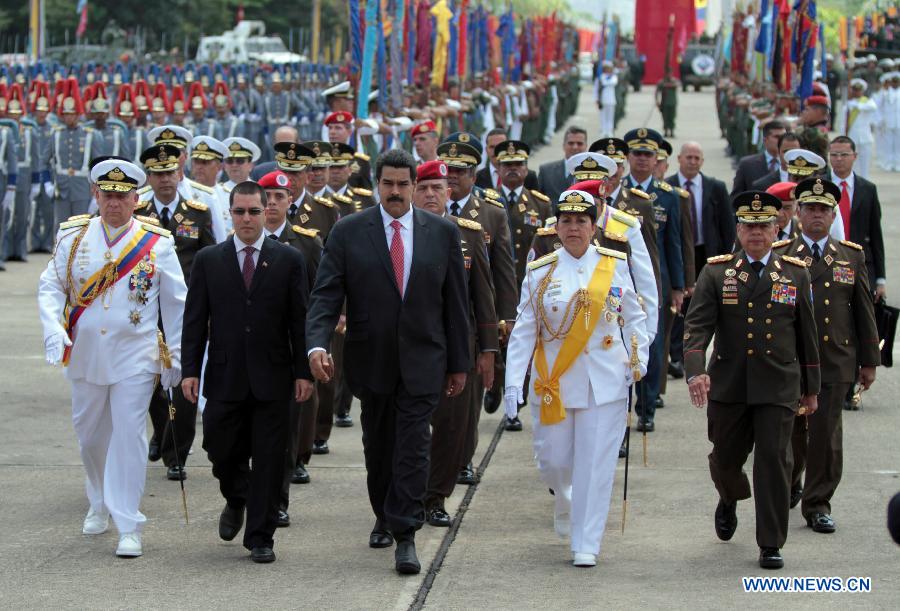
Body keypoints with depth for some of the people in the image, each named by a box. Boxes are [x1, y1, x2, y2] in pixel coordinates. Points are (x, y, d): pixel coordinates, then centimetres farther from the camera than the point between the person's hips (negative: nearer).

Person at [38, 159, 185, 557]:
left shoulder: (157, 244, -3)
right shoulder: (73, 237, 2)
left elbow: (175, 304, 2)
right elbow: (50, 286, 5)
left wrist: (176, 359, 1)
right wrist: (53, 329, -14)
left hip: (135, 360, -3)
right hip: (85, 356, 3)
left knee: (129, 436, -6)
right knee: (90, 435, 14)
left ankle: (129, 527, -2)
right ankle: (100, 504, 38)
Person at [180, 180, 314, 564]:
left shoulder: (289, 260, 4)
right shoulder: (208, 260, 6)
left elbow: (300, 320, 2)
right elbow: (195, 319, 5)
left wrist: (303, 371, -4)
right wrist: (190, 370, -3)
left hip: (271, 377, -1)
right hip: (224, 376, 1)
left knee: (268, 460, 0)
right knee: (221, 451, 6)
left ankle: (260, 537, 8)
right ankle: (236, 501, 37)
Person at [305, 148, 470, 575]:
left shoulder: (442, 233, 2)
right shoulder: (349, 232, -2)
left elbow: (455, 302, 6)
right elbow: (326, 294, -8)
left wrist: (459, 363, 6)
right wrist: (317, 344, -24)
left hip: (422, 360, -1)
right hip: (371, 361, 1)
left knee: (413, 447, -8)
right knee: (378, 444, 15)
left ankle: (405, 537, -8)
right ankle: (385, 517, 35)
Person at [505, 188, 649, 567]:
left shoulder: (615, 266, 3)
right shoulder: (540, 272, 1)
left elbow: (633, 318, 10)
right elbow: (524, 330, -1)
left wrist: (637, 362, -3)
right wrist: (513, 382, -8)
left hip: (604, 385, 0)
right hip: (554, 383, 0)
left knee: (596, 464, -3)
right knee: (553, 459, 4)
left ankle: (586, 545, 4)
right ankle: (563, 500, 40)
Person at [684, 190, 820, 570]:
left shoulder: (796, 274, 5)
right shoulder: (716, 273, 1)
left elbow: (807, 336, 10)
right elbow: (697, 327, -8)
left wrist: (811, 389, 13)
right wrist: (695, 372, -23)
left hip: (778, 387, -1)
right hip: (728, 386, 1)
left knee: (774, 461, -6)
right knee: (726, 458, 13)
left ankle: (771, 545, 2)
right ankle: (729, 500, 48)